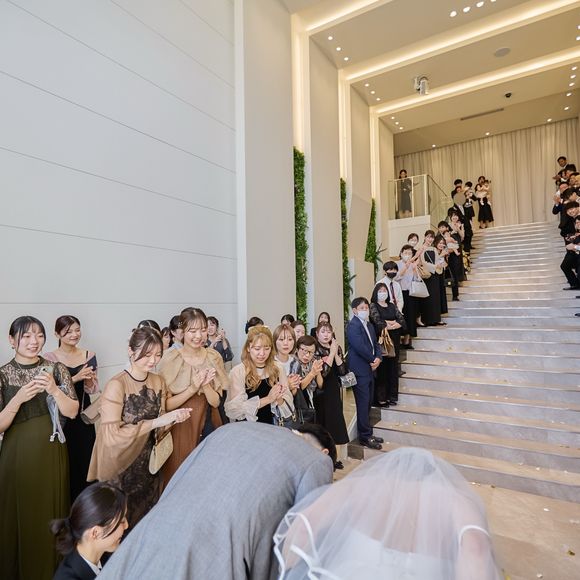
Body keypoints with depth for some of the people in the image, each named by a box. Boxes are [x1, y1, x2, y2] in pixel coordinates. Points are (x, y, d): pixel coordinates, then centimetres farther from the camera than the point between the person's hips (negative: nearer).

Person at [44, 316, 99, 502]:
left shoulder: (89, 356, 2)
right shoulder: (49, 359, -7)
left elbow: (93, 390, 4)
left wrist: (89, 379, -17)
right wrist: (76, 378, -23)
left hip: (84, 415, 3)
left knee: (85, 458, 9)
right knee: (66, 461, 5)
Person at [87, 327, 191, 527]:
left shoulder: (159, 381, -2)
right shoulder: (116, 385, -20)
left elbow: (158, 426, 5)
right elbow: (111, 435, -23)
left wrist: (173, 418, -15)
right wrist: (154, 422, -26)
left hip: (148, 463, 5)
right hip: (121, 467, -5)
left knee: (149, 516, 21)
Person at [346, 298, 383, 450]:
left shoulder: (369, 325, 16)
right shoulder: (353, 325, -13)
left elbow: (375, 344, 15)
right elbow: (360, 346, -22)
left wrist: (378, 358, -4)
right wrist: (373, 360, -10)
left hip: (369, 370, 9)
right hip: (360, 371, -9)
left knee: (368, 403, 15)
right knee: (363, 404, -2)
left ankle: (367, 433, 26)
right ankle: (365, 437, 9)